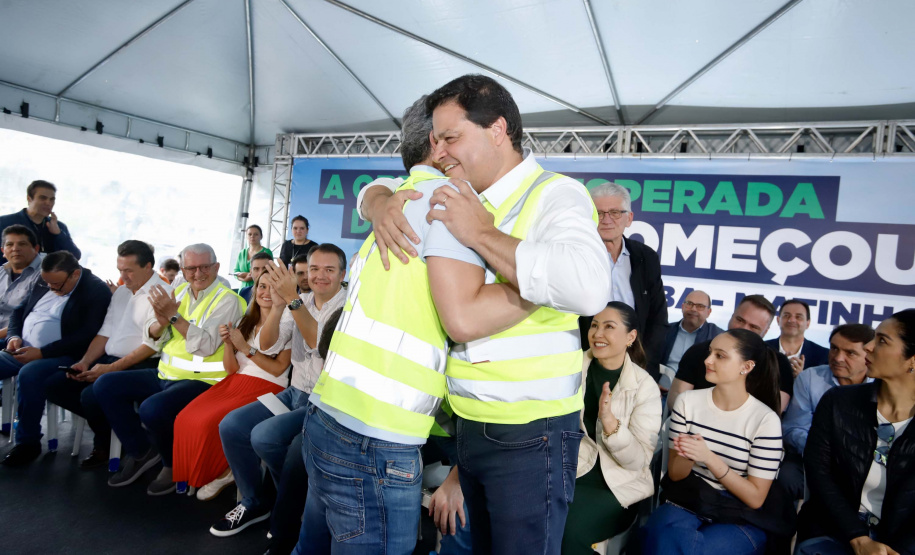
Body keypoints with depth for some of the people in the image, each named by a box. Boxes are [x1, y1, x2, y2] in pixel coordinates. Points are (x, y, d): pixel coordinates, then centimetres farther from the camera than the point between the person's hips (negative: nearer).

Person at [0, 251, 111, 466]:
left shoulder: (97, 291, -12)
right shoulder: (44, 283, 11)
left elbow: (87, 336, -19)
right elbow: (19, 311, 21)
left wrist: (42, 352, -22)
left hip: (61, 356, -8)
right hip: (21, 352, 8)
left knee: (29, 375, -34)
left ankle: (28, 442, -17)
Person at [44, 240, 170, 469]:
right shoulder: (121, 291, 16)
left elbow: (152, 345, -18)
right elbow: (105, 333, 16)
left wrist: (110, 369, -18)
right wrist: (84, 363, 1)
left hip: (138, 365, -9)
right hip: (108, 359, 9)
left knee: (92, 395, -27)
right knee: (53, 385, 0)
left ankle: (105, 445, 2)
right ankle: (104, 422, 8)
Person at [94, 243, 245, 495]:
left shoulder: (227, 300, -11)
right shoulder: (179, 292, 10)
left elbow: (206, 345, -22)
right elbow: (152, 335, 6)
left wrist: (174, 316, -25)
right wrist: (161, 321, -17)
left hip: (202, 380, -8)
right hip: (166, 375, 8)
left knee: (152, 409, -30)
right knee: (105, 386, 3)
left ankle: (174, 465, 0)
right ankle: (141, 452, 12)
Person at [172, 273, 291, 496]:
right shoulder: (245, 323, 17)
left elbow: (278, 368, -7)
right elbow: (231, 368, 12)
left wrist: (245, 348, -11)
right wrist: (228, 343, -6)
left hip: (266, 388, -6)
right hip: (235, 383, 6)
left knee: (210, 423, -25)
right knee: (186, 418, -18)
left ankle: (224, 472, 3)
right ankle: (196, 474, 4)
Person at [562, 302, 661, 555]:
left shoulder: (645, 386, -6)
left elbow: (640, 460, -11)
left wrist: (609, 420, -26)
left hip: (619, 486, -1)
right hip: (570, 474, 2)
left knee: (566, 530, -25)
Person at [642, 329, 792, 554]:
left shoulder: (765, 420, -10)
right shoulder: (687, 401, -2)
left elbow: (755, 498, -9)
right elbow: (675, 475, 2)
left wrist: (708, 457, -23)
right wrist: (688, 455, -22)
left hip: (741, 519, -2)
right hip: (688, 502, 3)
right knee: (661, 534, -31)